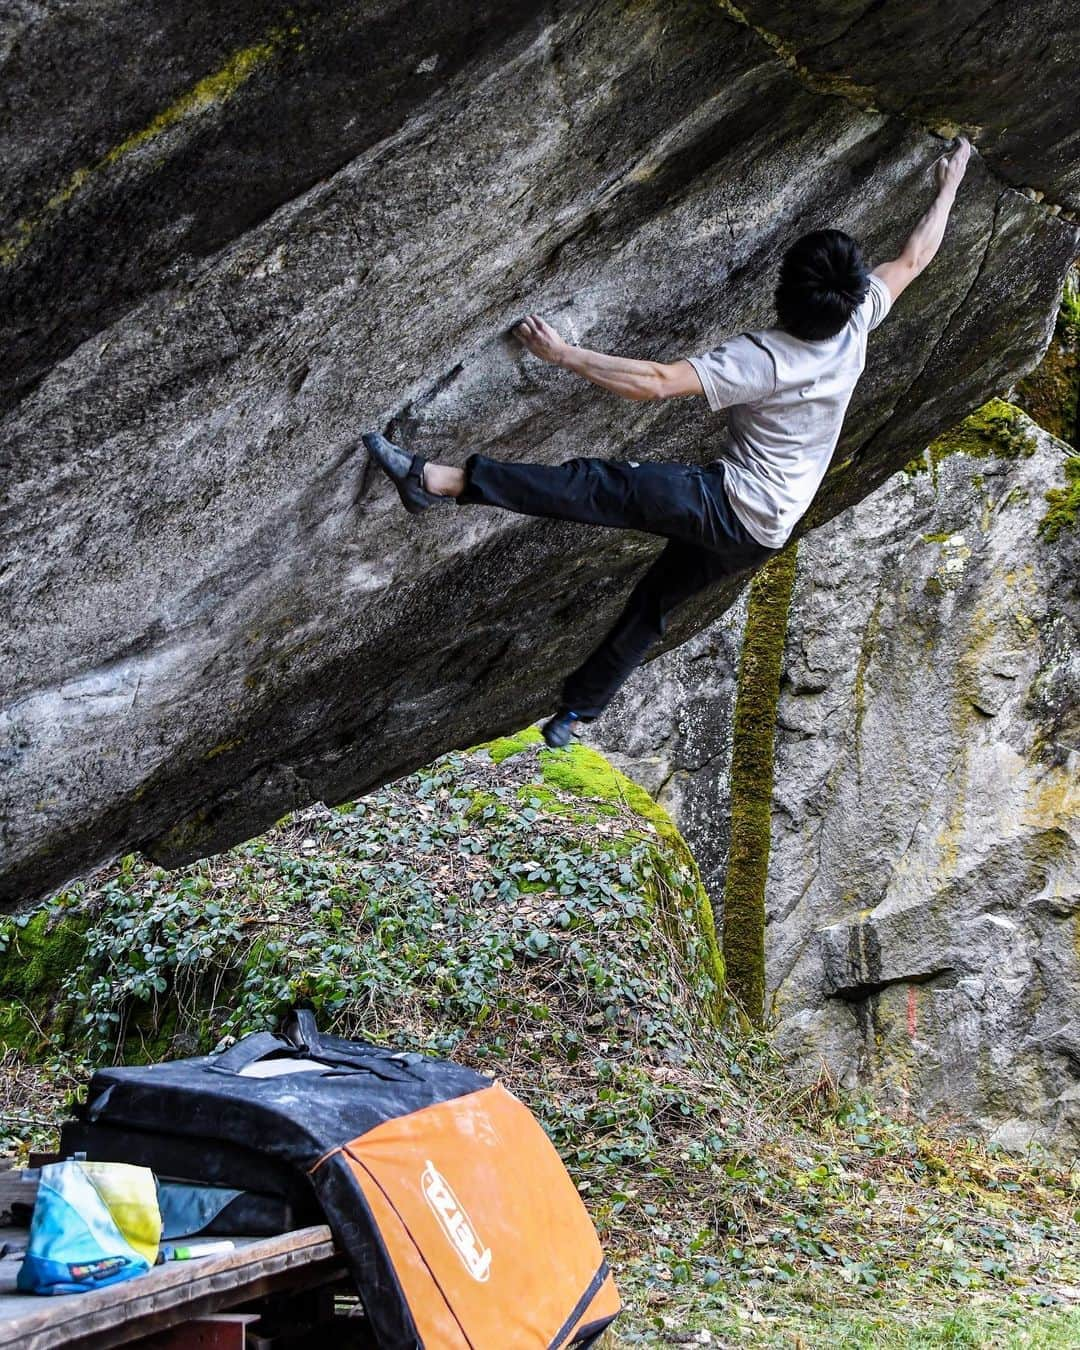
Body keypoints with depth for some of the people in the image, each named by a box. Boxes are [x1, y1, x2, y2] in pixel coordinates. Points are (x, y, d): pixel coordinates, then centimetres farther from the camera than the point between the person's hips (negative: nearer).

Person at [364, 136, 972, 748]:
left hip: (729, 506, -8)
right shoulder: (858, 325, -5)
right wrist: (949, 186, 26)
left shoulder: (763, 358, -25)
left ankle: (440, 479, -31)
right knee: (654, 602, 20)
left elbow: (657, 382, -33)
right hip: (766, 533, 8)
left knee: (597, 486, -19)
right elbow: (912, 261, 13)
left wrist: (564, 354, -31)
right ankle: (578, 711, 31)